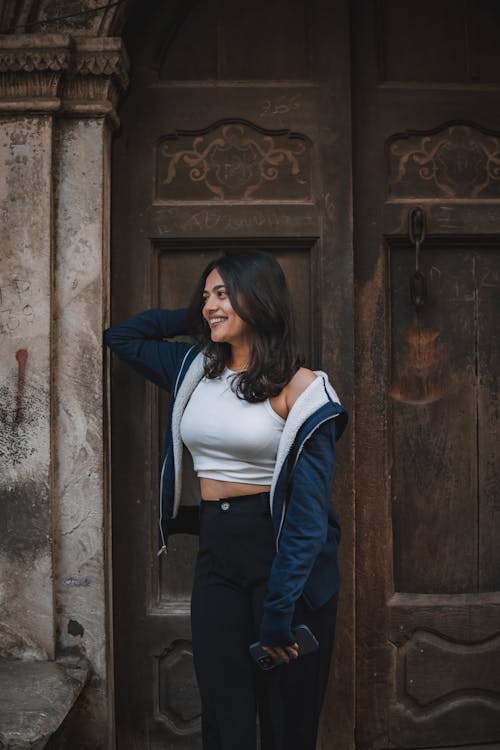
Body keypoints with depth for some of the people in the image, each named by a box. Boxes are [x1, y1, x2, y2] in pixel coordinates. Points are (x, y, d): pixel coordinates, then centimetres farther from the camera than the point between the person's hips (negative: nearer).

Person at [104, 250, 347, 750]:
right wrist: (193, 318, 10)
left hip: (282, 553, -4)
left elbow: (309, 504, -14)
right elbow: (121, 336, 24)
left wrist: (280, 607, -18)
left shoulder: (298, 388, -10)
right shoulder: (194, 370, 8)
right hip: (215, 556, 5)